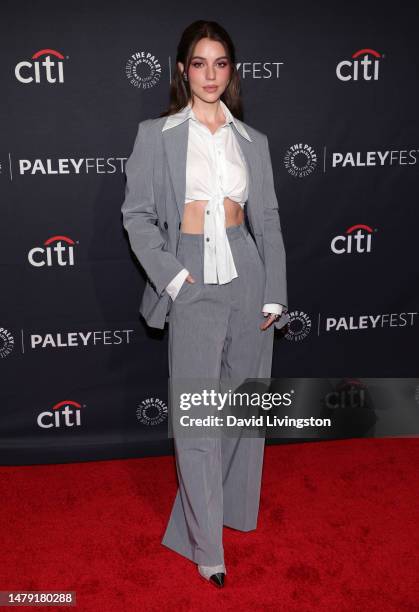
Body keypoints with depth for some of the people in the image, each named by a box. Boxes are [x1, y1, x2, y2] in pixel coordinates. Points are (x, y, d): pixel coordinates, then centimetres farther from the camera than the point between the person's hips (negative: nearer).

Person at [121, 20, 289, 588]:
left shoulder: (252, 140, 10)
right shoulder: (156, 134, 2)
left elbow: (268, 221, 9)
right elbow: (137, 215, 0)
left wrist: (274, 295, 3)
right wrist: (172, 276, -11)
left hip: (247, 277, 4)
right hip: (192, 281, -3)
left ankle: (230, 504, 36)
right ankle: (206, 545, 13)